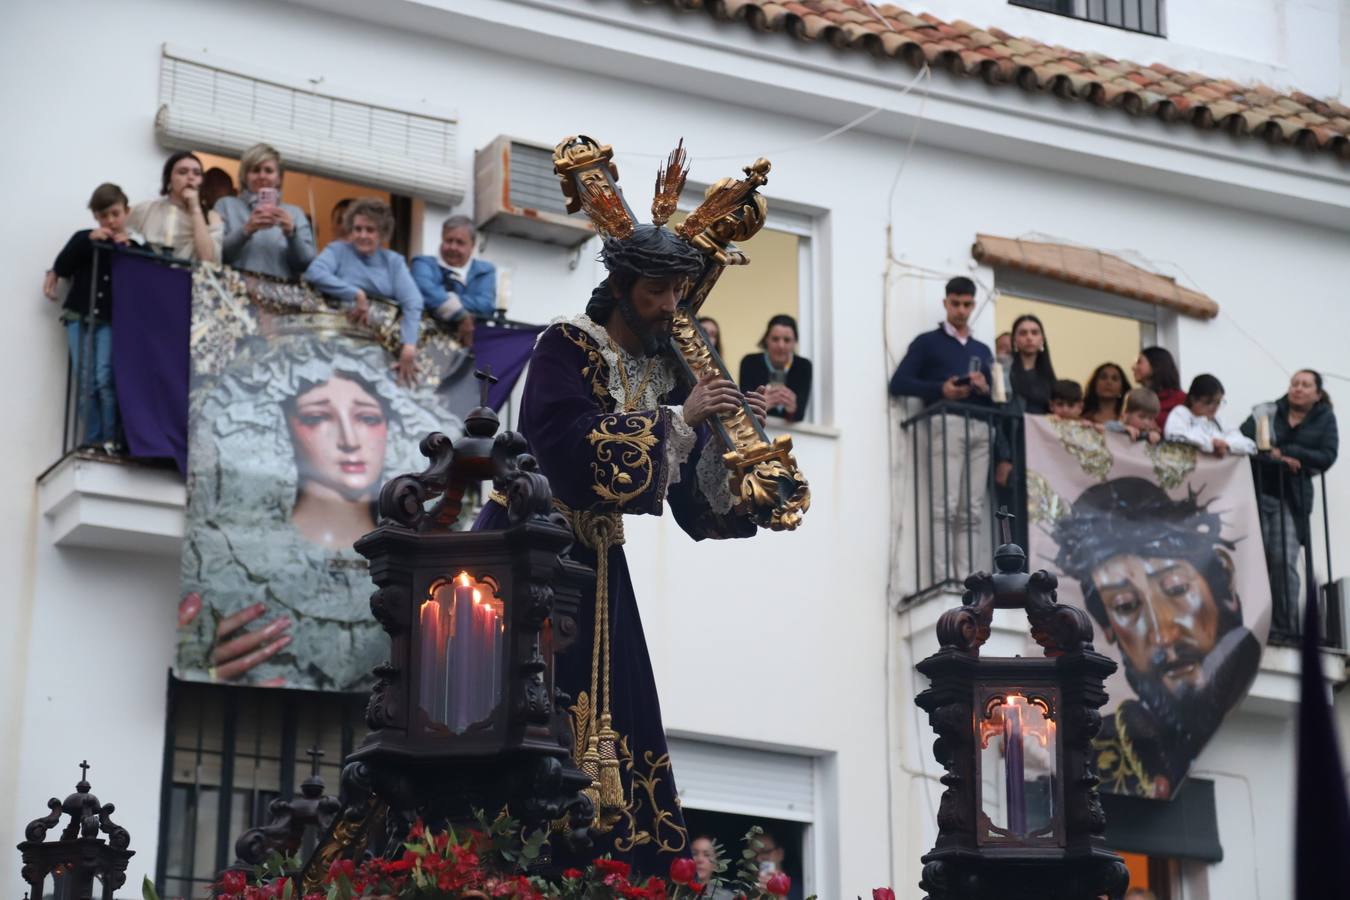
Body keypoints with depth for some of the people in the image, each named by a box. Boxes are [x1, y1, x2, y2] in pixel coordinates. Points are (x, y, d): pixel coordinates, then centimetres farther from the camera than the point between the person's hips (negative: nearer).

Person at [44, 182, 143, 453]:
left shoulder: (135, 245, 2)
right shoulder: (84, 238, 6)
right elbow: (62, 265, 3)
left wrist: (125, 247, -13)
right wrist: (89, 241, -5)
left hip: (110, 320, -2)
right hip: (79, 317, 2)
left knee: (104, 379, -15)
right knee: (85, 381, -3)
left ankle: (111, 438, -8)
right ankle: (92, 439, 0)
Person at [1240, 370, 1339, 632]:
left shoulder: (1325, 418, 6)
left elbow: (1327, 456, -6)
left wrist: (1284, 451, -13)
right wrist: (1278, 459, -18)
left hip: (1291, 499, 0)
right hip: (1257, 493, 1)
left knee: (1284, 561, -11)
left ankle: (1287, 628, -5)